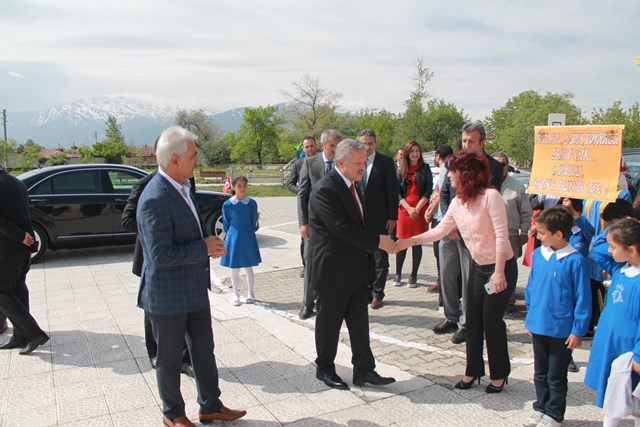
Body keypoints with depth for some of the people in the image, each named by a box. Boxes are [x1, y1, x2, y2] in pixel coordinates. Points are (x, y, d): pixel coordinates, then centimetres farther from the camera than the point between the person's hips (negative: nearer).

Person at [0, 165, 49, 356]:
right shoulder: (18, 184, 10)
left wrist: (20, 236, -16)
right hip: (24, 246, 8)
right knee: (18, 290, 14)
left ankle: (35, 333, -5)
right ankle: (20, 336, 19)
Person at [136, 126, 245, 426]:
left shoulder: (182, 186, 3)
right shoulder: (155, 199, -27)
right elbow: (161, 255, -28)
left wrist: (209, 241, 3)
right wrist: (204, 249, -20)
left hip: (195, 289, 9)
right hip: (168, 296, -9)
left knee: (204, 349, 20)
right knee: (170, 358, 13)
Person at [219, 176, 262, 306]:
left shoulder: (252, 203, -6)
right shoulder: (227, 205, -8)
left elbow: (254, 221, 4)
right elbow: (226, 224, 3)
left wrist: (248, 234, 6)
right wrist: (231, 235, 5)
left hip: (248, 239, 0)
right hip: (233, 239, 0)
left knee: (248, 267, 11)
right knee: (234, 269, 9)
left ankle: (250, 294, 25)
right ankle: (236, 295, 23)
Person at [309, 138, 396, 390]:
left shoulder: (351, 186, 10)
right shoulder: (325, 190, -20)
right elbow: (343, 229, -26)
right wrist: (377, 241, -20)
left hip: (356, 270, 8)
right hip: (332, 271, -8)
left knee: (359, 322, 12)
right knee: (329, 322, 9)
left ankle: (364, 371, 23)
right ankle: (325, 369, 28)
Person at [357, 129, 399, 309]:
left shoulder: (386, 162, -4)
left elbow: (392, 190, -5)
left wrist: (392, 217, -9)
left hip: (379, 218, -2)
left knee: (380, 257, 5)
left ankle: (377, 293, 15)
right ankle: (367, 290, 23)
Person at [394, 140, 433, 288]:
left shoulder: (425, 168, 5)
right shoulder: (401, 170, 8)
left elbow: (429, 190, -2)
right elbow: (397, 191, 4)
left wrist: (417, 208, -12)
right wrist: (408, 208, -9)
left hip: (420, 210, -1)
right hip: (404, 209, 1)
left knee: (417, 243, 2)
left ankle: (414, 275, 10)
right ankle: (398, 273, 13)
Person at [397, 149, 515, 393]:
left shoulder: (490, 196, -20)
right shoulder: (458, 202, 2)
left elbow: (502, 235, -22)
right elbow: (440, 230, 2)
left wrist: (498, 272, -24)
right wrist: (410, 241, -7)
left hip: (500, 267, -7)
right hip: (478, 266, 7)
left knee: (492, 320, 0)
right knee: (473, 320, 10)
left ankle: (499, 374, 20)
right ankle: (473, 370, 25)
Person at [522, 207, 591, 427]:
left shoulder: (575, 261, -18)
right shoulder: (538, 255, -1)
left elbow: (582, 298, -13)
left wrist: (577, 330, -11)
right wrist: (530, 317, 12)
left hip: (561, 329, -5)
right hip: (538, 325, 6)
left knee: (556, 376, 11)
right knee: (540, 372, 20)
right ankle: (540, 408, 37)